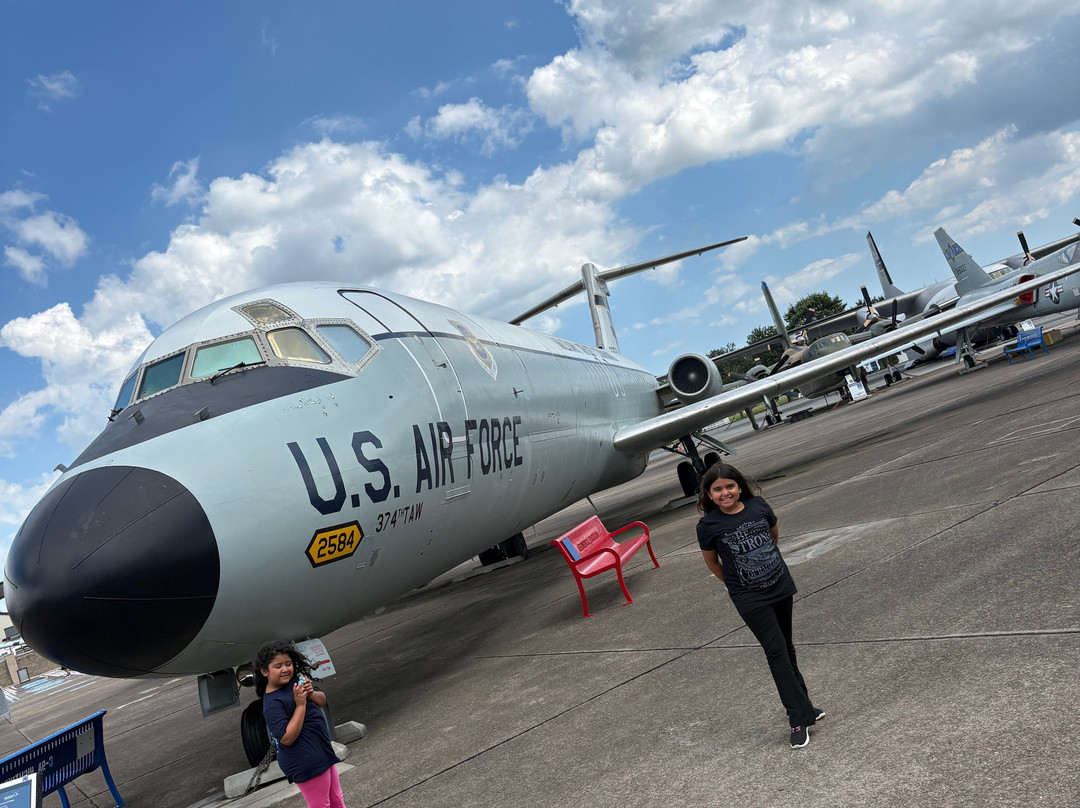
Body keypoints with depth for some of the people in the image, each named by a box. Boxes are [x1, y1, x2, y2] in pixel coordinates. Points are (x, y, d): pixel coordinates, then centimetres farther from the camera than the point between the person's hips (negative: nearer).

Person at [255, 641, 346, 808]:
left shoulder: (294, 680, 3)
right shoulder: (272, 703, -20)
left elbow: (322, 701, 9)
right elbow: (287, 738, -26)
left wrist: (310, 693, -12)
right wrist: (300, 704, -27)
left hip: (322, 752, 9)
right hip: (306, 763, -8)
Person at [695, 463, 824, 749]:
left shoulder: (758, 506, -6)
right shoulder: (708, 525, -15)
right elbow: (712, 562, 2)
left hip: (780, 585, 4)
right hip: (749, 598, -4)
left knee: (787, 647, 16)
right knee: (776, 651, -10)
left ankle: (802, 705, 32)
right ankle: (799, 719, -3)